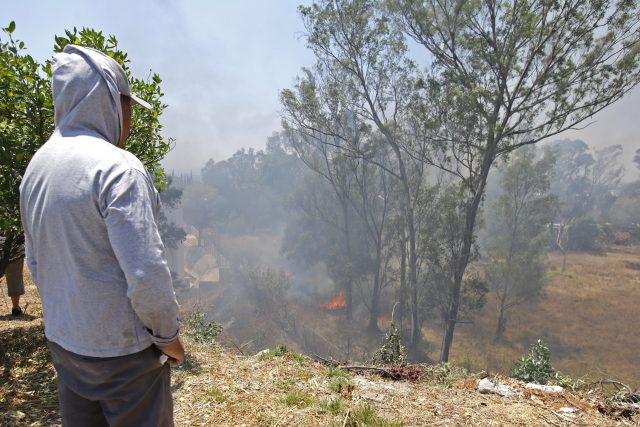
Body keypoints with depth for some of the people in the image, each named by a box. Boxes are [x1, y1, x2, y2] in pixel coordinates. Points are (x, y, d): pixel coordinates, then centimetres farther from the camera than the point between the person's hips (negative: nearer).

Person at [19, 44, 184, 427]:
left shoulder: (36, 168, 4)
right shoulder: (118, 168, -22)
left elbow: (37, 263, 11)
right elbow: (146, 273, -25)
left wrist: (66, 315, 20)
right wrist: (168, 334, -10)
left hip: (63, 341, 8)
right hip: (122, 349, -7)